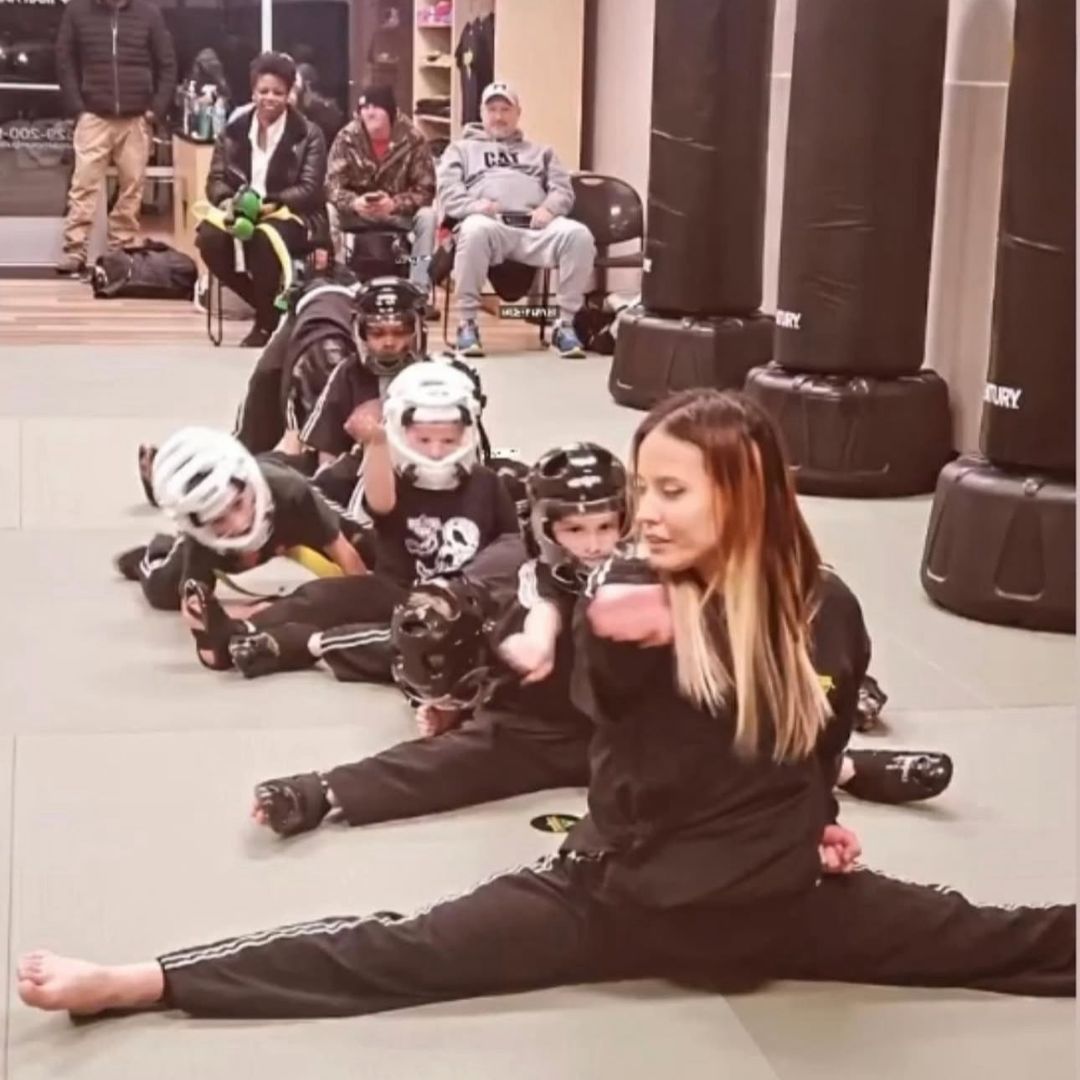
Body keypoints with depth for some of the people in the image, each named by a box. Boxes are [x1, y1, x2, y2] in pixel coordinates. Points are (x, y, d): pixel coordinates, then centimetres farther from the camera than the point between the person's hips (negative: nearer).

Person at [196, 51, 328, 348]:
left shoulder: (308, 134, -1)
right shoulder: (234, 130, 8)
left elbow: (310, 190, -9)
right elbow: (216, 179, 7)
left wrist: (268, 203, -24)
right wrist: (228, 201, -18)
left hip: (292, 215, -4)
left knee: (264, 239, -38)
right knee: (209, 237, -28)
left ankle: (268, 322, -14)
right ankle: (269, 306, -8)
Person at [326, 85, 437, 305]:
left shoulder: (412, 138, -16)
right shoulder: (347, 137, -12)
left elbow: (425, 189, -18)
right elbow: (332, 185, -16)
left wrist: (394, 204, -37)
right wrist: (354, 203, -38)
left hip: (399, 212, -1)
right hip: (356, 211, 1)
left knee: (427, 216, -31)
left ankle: (419, 292, -28)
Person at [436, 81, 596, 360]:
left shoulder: (540, 152, 35)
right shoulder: (461, 148, 29)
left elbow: (564, 189, 20)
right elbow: (448, 191, 12)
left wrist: (549, 207, -5)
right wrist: (475, 205, -11)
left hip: (535, 226, 2)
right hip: (488, 223, -2)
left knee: (579, 235, -31)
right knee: (475, 230, -41)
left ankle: (565, 324, -24)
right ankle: (467, 323, -31)